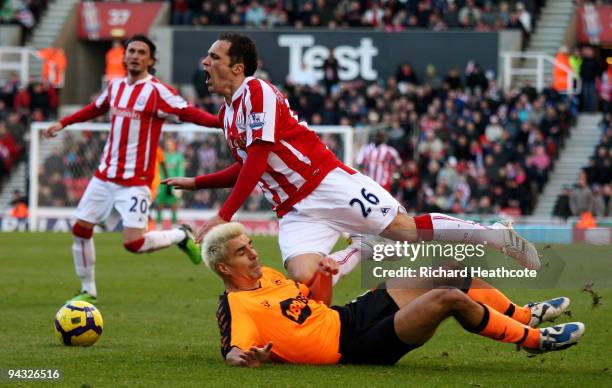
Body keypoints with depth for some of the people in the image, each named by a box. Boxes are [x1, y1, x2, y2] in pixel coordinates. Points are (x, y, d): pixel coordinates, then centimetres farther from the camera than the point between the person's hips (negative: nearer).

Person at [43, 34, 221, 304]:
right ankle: (88, 291, 22)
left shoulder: (157, 91, -12)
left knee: (133, 243, -15)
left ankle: (181, 236, 13)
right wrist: (63, 123, 35)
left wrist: (220, 122, -38)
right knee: (80, 229, 5)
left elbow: (189, 113, -23)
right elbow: (95, 109, 29)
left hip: (135, 180, -7)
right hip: (105, 175, 7)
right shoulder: (115, 86, 9)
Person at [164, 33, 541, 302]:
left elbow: (258, 160, -18)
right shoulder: (228, 113, 18)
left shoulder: (257, 92, -10)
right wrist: (197, 182, 29)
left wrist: (224, 217, -20)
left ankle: (499, 236, 1)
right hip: (295, 211, 7)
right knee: (303, 279, -18)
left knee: (405, 227, -13)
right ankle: (355, 254, 12)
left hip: (329, 183, -7)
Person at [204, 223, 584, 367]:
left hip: (352, 313, 10)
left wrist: (324, 275, 5)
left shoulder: (266, 276, 14)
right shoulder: (236, 307, -13)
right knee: (447, 297, -22)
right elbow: (233, 352, -28)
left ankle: (525, 315, 29)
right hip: (356, 345, -10)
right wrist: (247, 357, -51)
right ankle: (535, 340, -4)